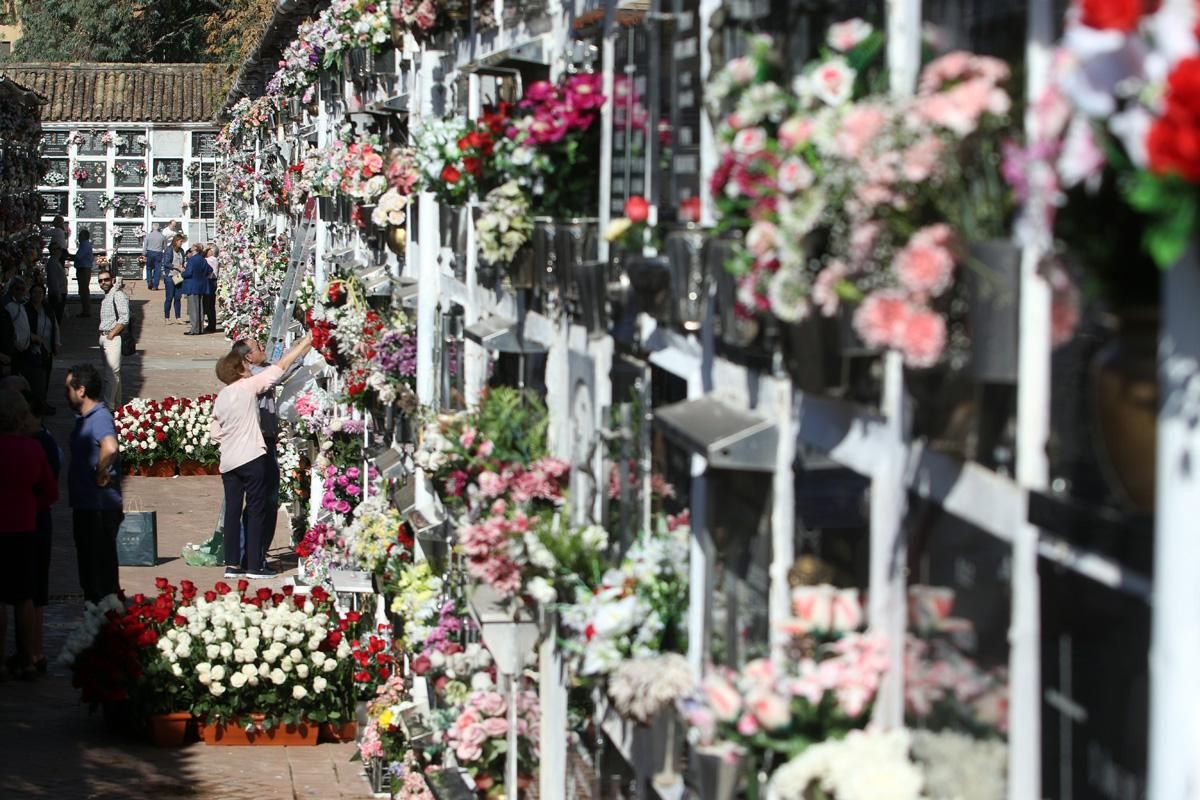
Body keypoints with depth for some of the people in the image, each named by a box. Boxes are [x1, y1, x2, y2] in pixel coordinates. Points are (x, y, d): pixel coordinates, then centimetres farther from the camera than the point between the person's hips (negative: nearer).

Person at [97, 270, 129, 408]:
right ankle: (117, 404, 16)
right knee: (111, 372, 12)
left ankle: (109, 405, -13)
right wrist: (102, 336, 11)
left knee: (112, 372, -11)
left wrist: (111, 335, -15)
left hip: (114, 338, -10)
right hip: (104, 337, 10)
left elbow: (124, 319, -18)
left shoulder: (118, 295, -10)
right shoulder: (105, 297, 19)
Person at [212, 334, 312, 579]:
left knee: (233, 511, 8)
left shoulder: (220, 398, 11)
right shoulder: (248, 386, -7)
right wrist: (306, 342, 1)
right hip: (251, 457, -6)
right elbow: (281, 366, -5)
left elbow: (216, 434, 13)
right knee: (256, 510, -1)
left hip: (228, 461, 6)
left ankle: (232, 563, 7)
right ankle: (254, 564, -2)